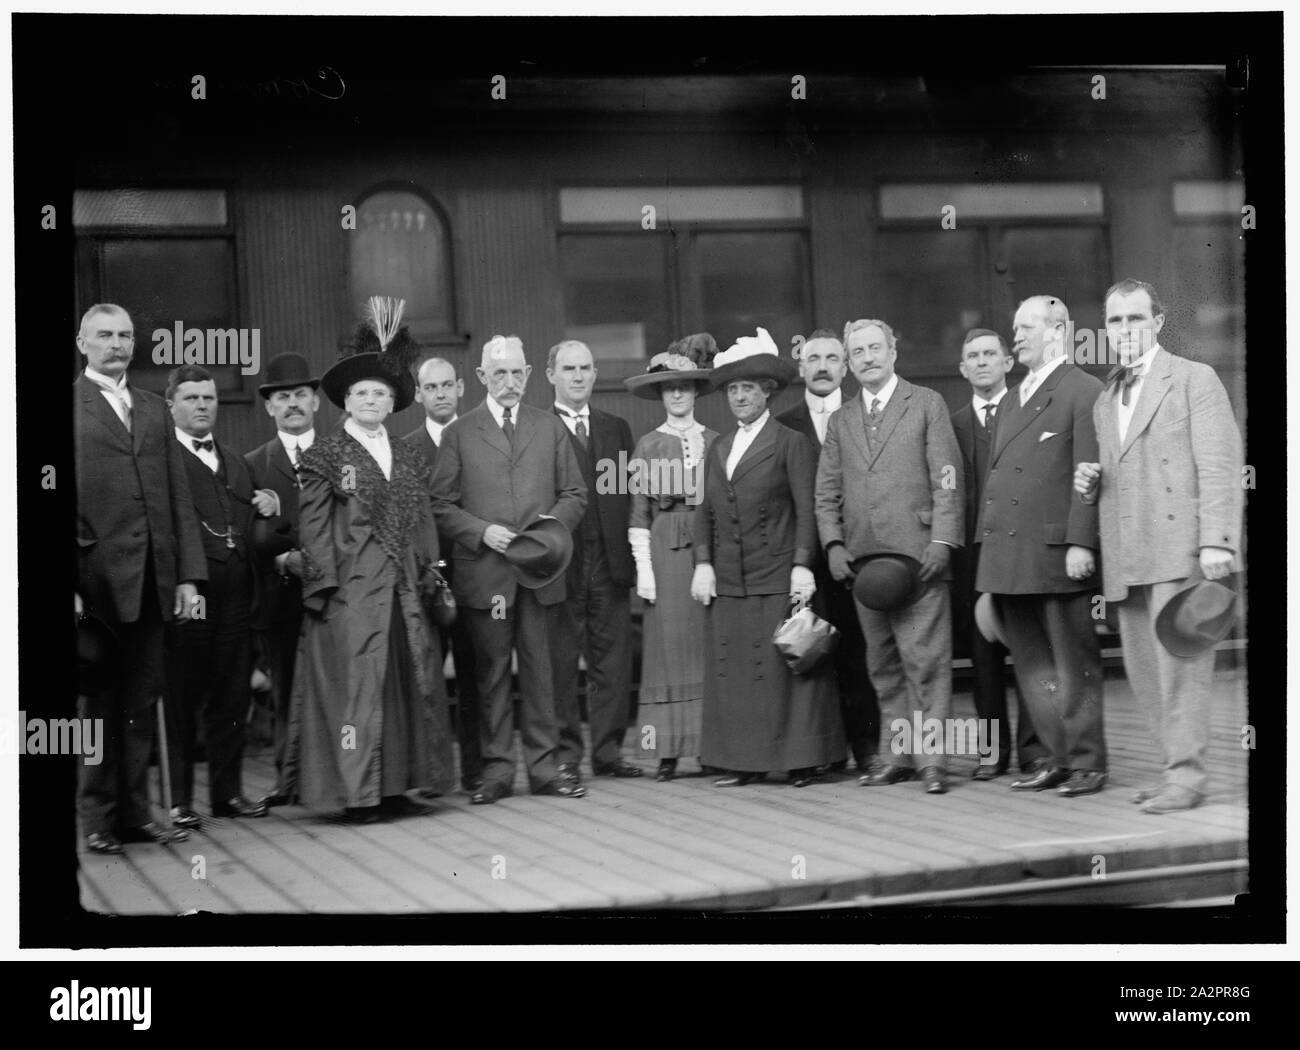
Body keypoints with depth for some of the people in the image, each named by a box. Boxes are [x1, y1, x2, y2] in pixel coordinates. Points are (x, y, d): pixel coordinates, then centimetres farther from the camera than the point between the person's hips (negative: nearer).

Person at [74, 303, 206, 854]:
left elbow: (178, 496, 15)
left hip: (152, 580, 5)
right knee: (96, 702, 3)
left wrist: (188, 575, 6)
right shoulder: (72, 405, 0)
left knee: (140, 702, 7)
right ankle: (97, 818, 10)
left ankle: (135, 813, 13)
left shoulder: (153, 409, 17)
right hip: (97, 577, -5)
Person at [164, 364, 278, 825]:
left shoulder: (236, 463, 22)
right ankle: (179, 800, 4)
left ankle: (228, 791, 18)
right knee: (180, 699, -2)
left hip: (234, 597, 6)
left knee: (231, 699, 10)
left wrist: (269, 507, 7)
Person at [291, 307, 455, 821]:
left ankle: (395, 785, 11)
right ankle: (356, 790, -2)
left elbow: (424, 523, 15)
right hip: (353, 592, -5)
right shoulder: (324, 455, 2)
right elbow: (313, 525, -3)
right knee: (356, 683, -6)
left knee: (411, 682, 4)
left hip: (405, 591, 5)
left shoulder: (409, 458, 17)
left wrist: (428, 577, 6)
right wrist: (327, 584, -11)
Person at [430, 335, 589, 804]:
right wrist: (482, 531, -11)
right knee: (492, 670, 2)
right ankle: (497, 769, 8)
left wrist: (552, 523, -6)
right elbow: (442, 505, 3)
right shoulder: (458, 434, 6)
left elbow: (575, 494, 13)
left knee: (539, 666, 4)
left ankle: (543, 766, 10)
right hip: (484, 570, -2)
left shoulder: (551, 427, 12)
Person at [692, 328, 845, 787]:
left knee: (787, 667, -2)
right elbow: (705, 511, 15)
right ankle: (743, 759, 9)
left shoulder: (792, 444, 0)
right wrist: (703, 563, 3)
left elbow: (806, 510, -5)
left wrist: (802, 566, -13)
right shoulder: (718, 449, 17)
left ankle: (801, 758, 5)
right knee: (732, 669, 4)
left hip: (778, 579, -5)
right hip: (727, 581, 5)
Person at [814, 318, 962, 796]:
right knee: (883, 664, 6)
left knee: (926, 659, -8)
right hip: (861, 557, 5)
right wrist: (834, 543, 2)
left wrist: (941, 540, -10)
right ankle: (900, 755, 13)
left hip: (917, 554, -4)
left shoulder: (927, 405, 6)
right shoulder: (841, 421, 18)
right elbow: (827, 492, 16)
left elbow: (946, 480, -1)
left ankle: (934, 759, -5)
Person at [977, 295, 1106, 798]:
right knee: (1031, 663, 10)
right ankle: (1059, 756, 17)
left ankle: (1086, 762, 8)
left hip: (1057, 555, -8)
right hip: (1009, 558, 8)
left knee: (1074, 664, 1)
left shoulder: (1084, 392, -5)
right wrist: (987, 543, 15)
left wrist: (1081, 543, -19)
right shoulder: (1013, 399, 21)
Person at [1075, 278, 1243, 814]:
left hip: (1181, 548, -7)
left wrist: (1215, 541, -16)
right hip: (1127, 558, 7)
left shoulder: (1195, 379, 2)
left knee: (1179, 658, -11)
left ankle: (1187, 774, -7)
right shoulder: (1104, 401, 22)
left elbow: (1219, 466, -6)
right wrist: (1089, 483, 7)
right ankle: (1176, 767, 15)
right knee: (1144, 668, 7)